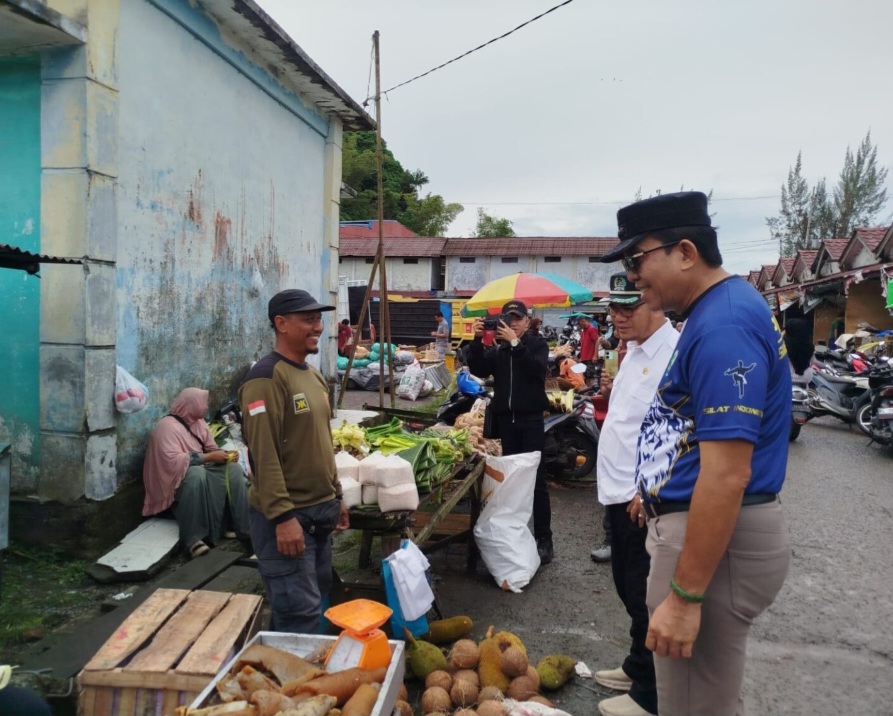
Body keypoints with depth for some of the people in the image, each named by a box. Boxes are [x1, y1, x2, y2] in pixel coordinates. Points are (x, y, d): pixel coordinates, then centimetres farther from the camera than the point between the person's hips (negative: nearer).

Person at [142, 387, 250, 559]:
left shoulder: (199, 422, 8)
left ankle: (243, 527, -17)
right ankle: (193, 539, -37)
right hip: (175, 479, -7)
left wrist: (225, 455, -11)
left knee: (233, 469, -16)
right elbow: (172, 461, -27)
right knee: (196, 474, -38)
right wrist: (208, 457, -25)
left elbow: (212, 449, 11)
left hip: (201, 471, 7)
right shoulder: (168, 426, -16)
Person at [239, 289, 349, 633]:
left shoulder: (313, 375, 13)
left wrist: (336, 496, 19)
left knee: (316, 601, 18)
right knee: (300, 611, -4)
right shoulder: (267, 378, -17)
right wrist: (283, 517, -24)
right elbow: (264, 455, -22)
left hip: (320, 510, 10)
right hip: (287, 515, -9)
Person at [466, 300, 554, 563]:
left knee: (536, 480, -3)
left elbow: (539, 369, -17)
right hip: (505, 419, 3)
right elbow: (478, 370, -4)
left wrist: (515, 342, -22)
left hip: (531, 419, -3)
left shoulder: (537, 343, 3)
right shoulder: (497, 348, 11)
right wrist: (477, 340, -15)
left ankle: (544, 539, 2)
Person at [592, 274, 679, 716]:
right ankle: (637, 666, 41)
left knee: (645, 597, 5)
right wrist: (614, 392, 8)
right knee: (628, 588, 22)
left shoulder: (673, 353, -20)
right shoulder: (634, 350, 11)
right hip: (621, 490, 10)